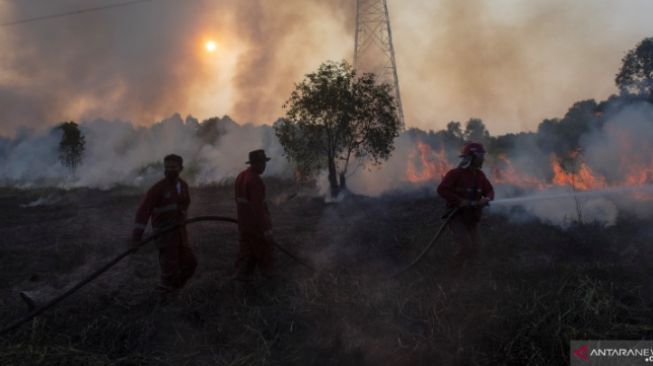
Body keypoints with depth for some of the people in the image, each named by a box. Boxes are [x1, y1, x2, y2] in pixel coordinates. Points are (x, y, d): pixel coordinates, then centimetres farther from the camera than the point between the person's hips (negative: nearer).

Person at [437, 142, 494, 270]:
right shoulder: (455, 173, -14)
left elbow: (489, 190, 11)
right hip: (457, 217, -7)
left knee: (474, 249, 5)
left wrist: (487, 198, -13)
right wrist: (459, 201, -25)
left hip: (471, 218, 7)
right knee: (466, 246, -18)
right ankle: (455, 270, 4)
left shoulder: (480, 175, 6)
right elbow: (442, 189, -21)